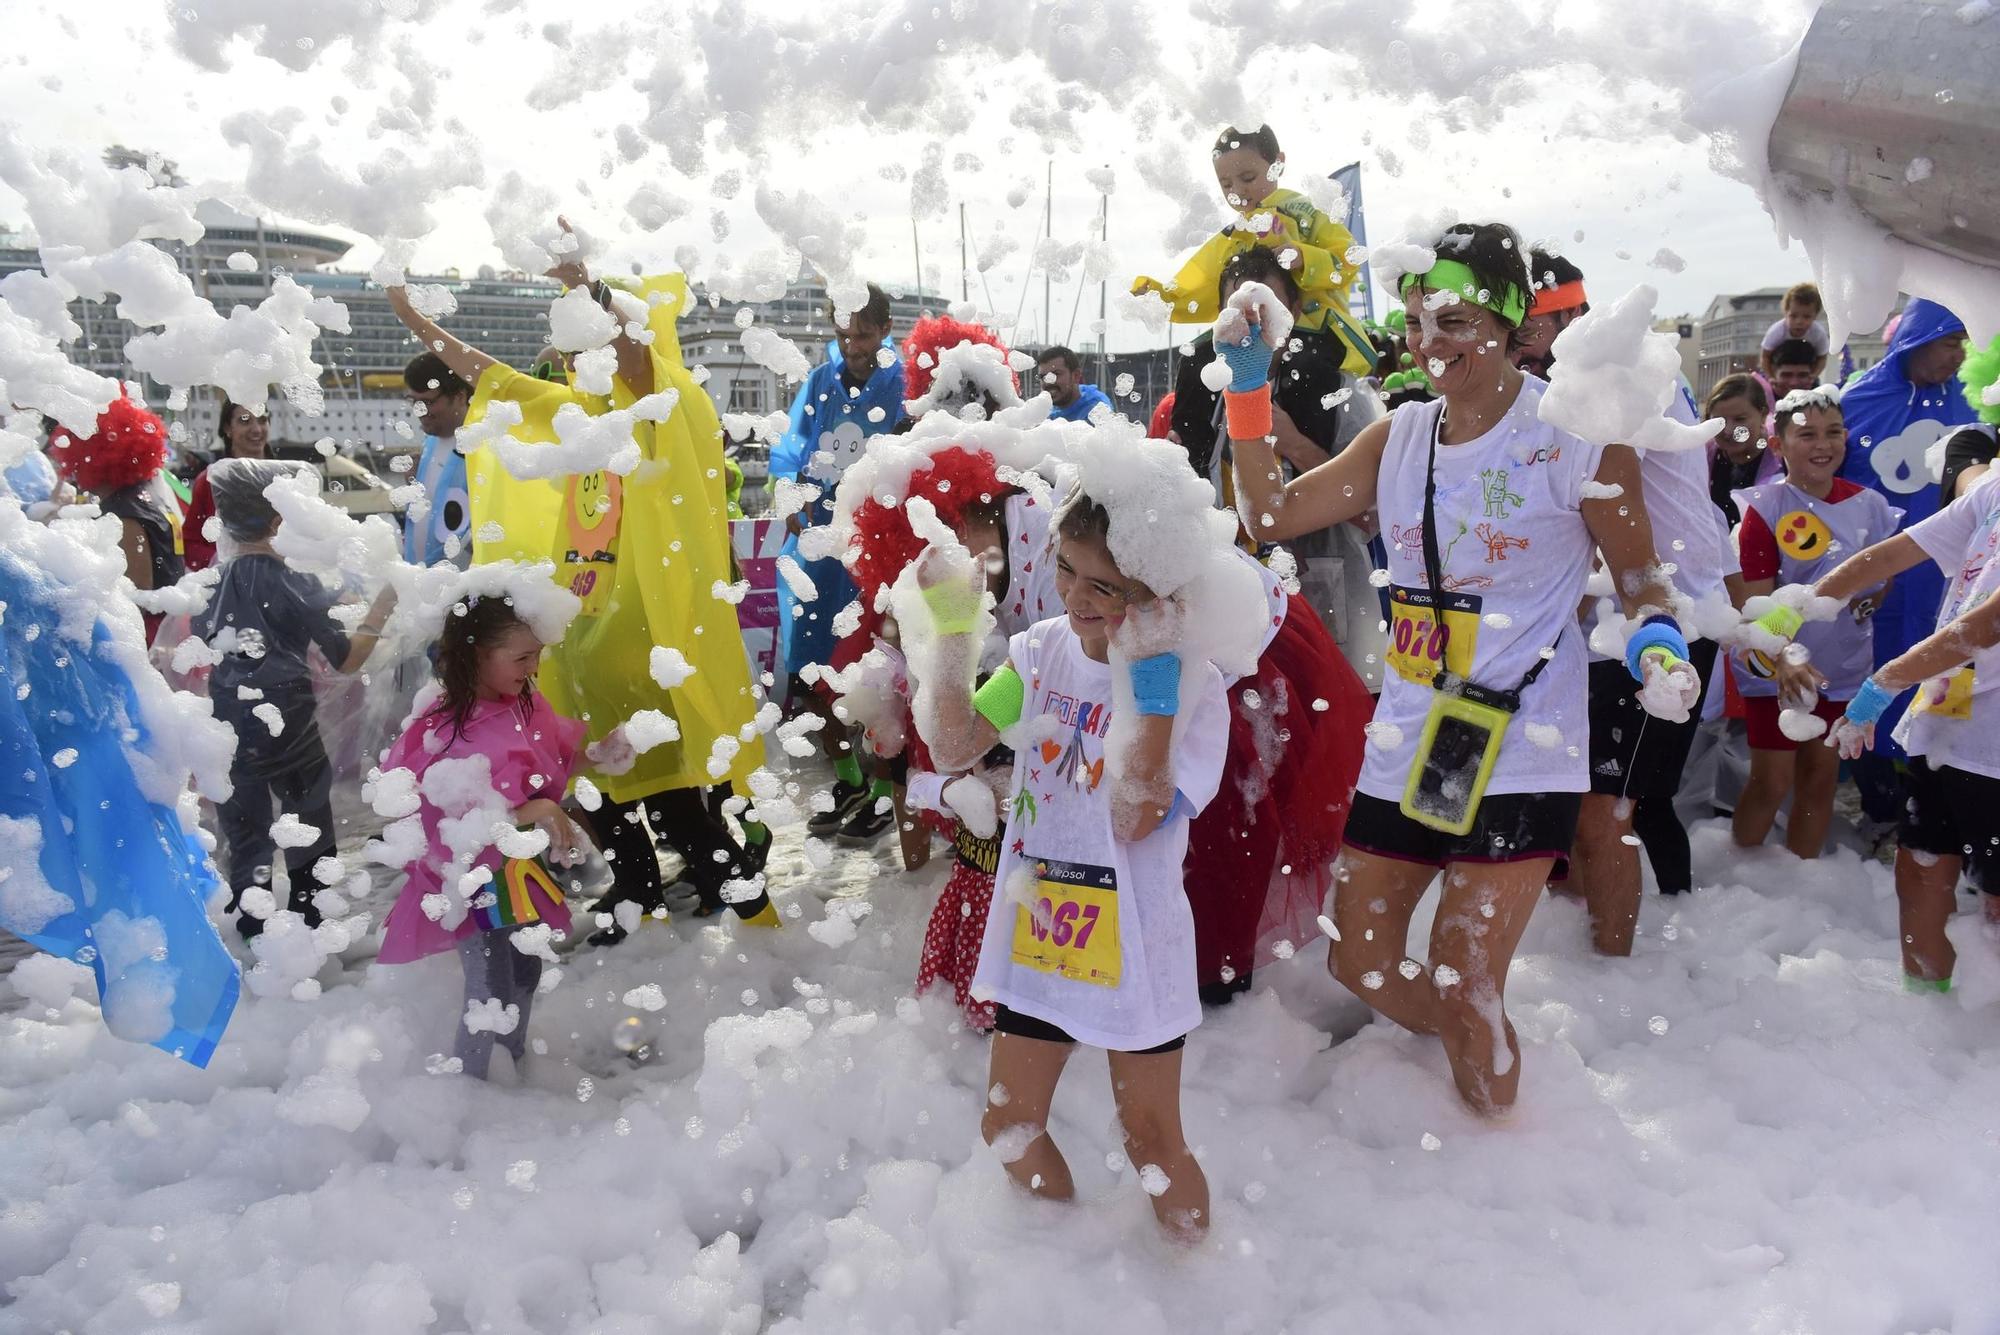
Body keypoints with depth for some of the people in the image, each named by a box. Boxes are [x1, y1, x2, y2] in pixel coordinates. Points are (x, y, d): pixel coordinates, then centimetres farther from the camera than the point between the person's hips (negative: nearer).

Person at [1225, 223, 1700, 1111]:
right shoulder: (1398, 438, 7)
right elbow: (1271, 515, 9)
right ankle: (1488, 1054, 42)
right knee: (1360, 964, 14)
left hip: (1519, 755, -6)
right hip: (1402, 745, 6)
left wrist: (1656, 639, -23)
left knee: (1462, 991, -5)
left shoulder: (1576, 436, -9)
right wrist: (1248, 386, 2)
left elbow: (1641, 577, 0)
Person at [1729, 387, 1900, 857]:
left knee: (1821, 775, 12)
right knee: (1773, 781, -3)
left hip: (1843, 665, 5)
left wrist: (1870, 597, -5)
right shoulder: (1765, 507, -13)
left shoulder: (1869, 505, 1)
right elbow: (1755, 601, -18)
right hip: (1775, 667, -4)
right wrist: (1782, 660, -32)